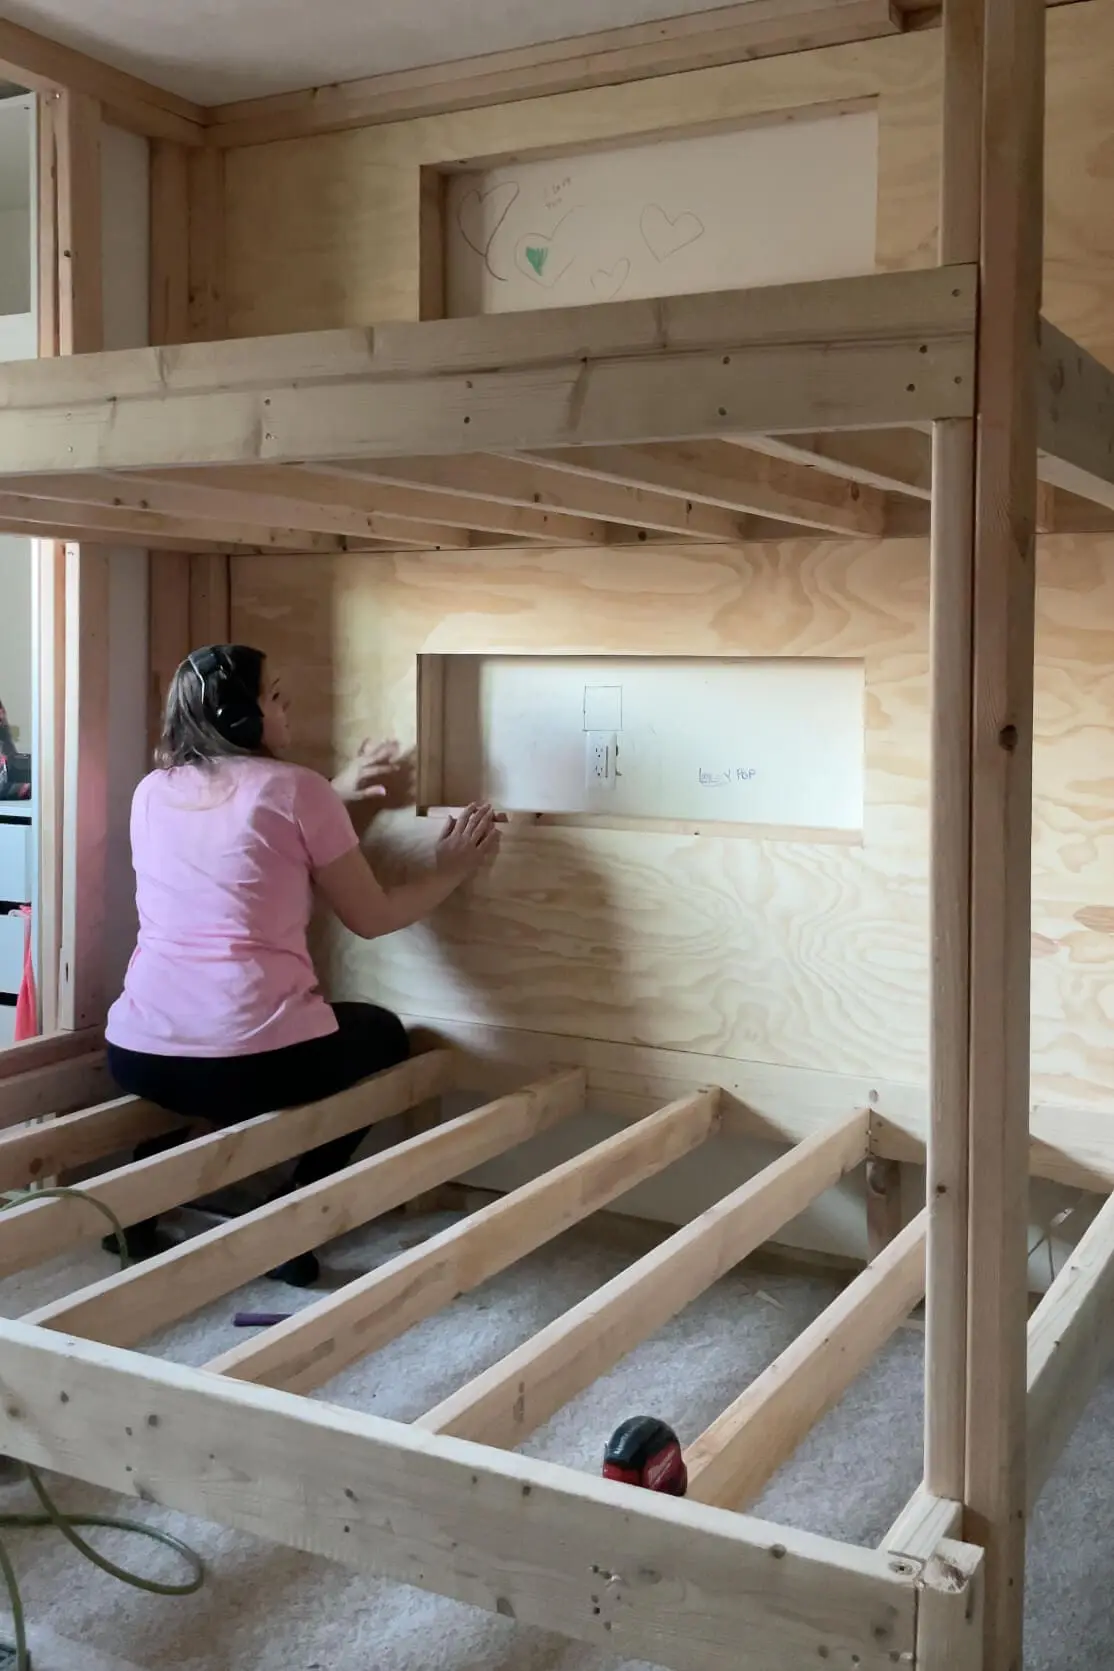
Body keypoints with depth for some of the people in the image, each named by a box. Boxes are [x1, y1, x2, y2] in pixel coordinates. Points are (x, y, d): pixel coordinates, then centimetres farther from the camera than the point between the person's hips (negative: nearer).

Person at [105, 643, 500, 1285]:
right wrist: (451, 872, 17)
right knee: (383, 1034, 26)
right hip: (258, 1057, -5)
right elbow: (372, 918, 3)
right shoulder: (296, 788, -5)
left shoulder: (153, 792, 11)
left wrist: (336, 795, 31)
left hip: (138, 1055, 6)